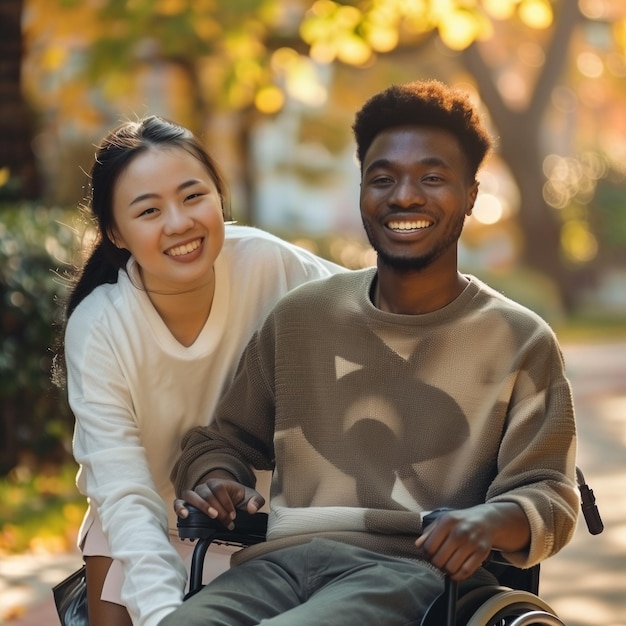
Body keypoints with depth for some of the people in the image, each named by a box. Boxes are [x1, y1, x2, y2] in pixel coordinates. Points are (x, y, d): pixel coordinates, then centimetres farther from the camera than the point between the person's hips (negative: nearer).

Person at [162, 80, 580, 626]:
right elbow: (225, 438, 28)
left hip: (417, 572, -2)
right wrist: (213, 478, 3)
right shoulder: (301, 316, 19)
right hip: (281, 560, 3)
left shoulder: (521, 341, 10)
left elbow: (549, 497, 5)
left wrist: (487, 521, -18)